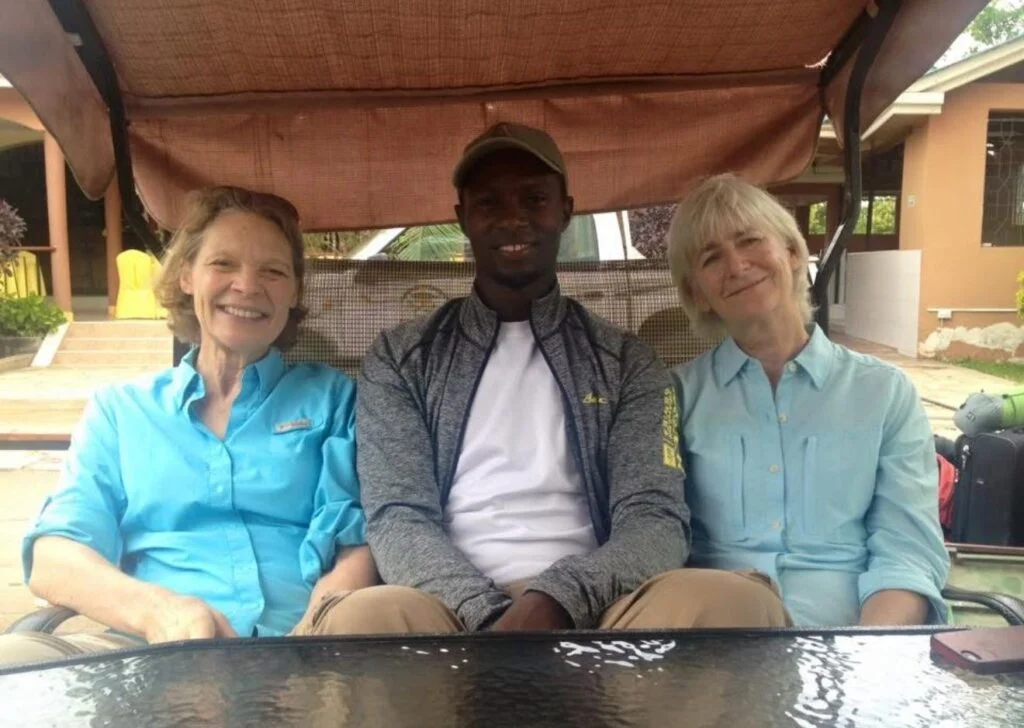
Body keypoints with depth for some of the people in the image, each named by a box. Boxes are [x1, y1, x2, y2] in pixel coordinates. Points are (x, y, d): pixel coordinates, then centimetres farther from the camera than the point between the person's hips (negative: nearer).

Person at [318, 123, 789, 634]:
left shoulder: (627, 363, 12)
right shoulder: (400, 360, 11)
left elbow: (655, 522, 1)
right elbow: (398, 519, 0)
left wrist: (556, 599, -20)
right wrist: (491, 614, -20)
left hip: (588, 611, 1)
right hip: (458, 612, -1)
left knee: (738, 600, -29)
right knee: (368, 616, -35)